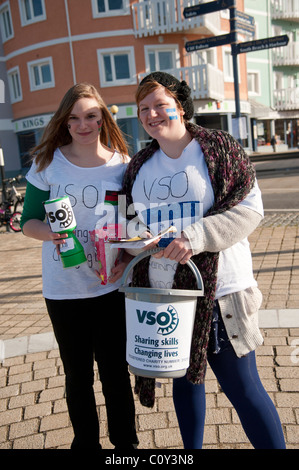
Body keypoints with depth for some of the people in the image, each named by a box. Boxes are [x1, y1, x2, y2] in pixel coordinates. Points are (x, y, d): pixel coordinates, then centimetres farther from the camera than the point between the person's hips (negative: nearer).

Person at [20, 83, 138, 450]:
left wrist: (127, 259, -13)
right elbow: (28, 221, 2)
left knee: (116, 373, 12)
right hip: (63, 291, 1)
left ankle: (125, 442, 36)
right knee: (77, 377, 17)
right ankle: (86, 442, 40)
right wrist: (50, 233, -20)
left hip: (112, 288, 0)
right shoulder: (48, 162, -2)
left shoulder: (122, 164, 0)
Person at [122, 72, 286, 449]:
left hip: (217, 290, -5)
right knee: (184, 377, 21)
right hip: (163, 293, 6)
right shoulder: (139, 166, 11)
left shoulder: (219, 147, -6)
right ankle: (192, 448, 42)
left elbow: (250, 207, -12)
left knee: (241, 387, 3)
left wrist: (196, 237, -24)